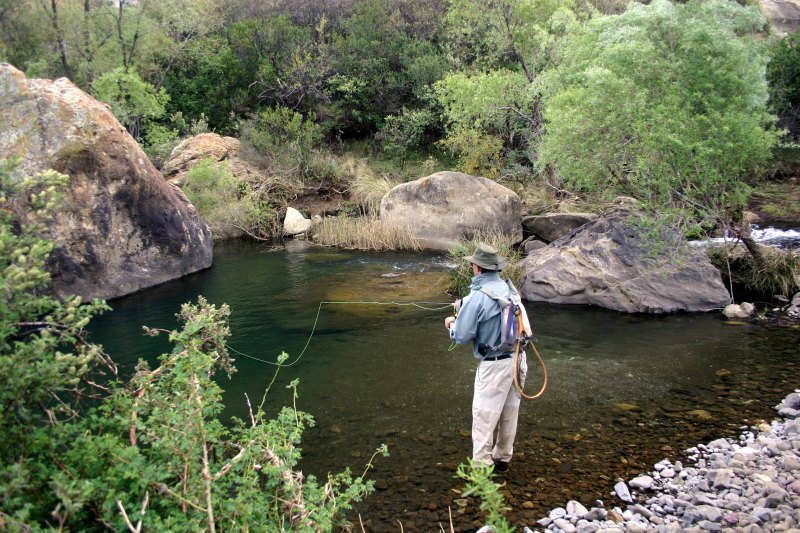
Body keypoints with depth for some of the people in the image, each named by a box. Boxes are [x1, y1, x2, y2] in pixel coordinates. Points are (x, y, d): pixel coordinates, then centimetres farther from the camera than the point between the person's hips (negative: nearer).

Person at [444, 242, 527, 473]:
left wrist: (452, 324, 5)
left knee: (484, 416, 4)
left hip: (494, 365, -8)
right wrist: (465, 307, 17)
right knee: (509, 412, 19)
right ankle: (502, 458, 35)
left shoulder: (477, 297, -19)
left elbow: (462, 336, -15)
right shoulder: (508, 288, 3)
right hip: (517, 358, 8)